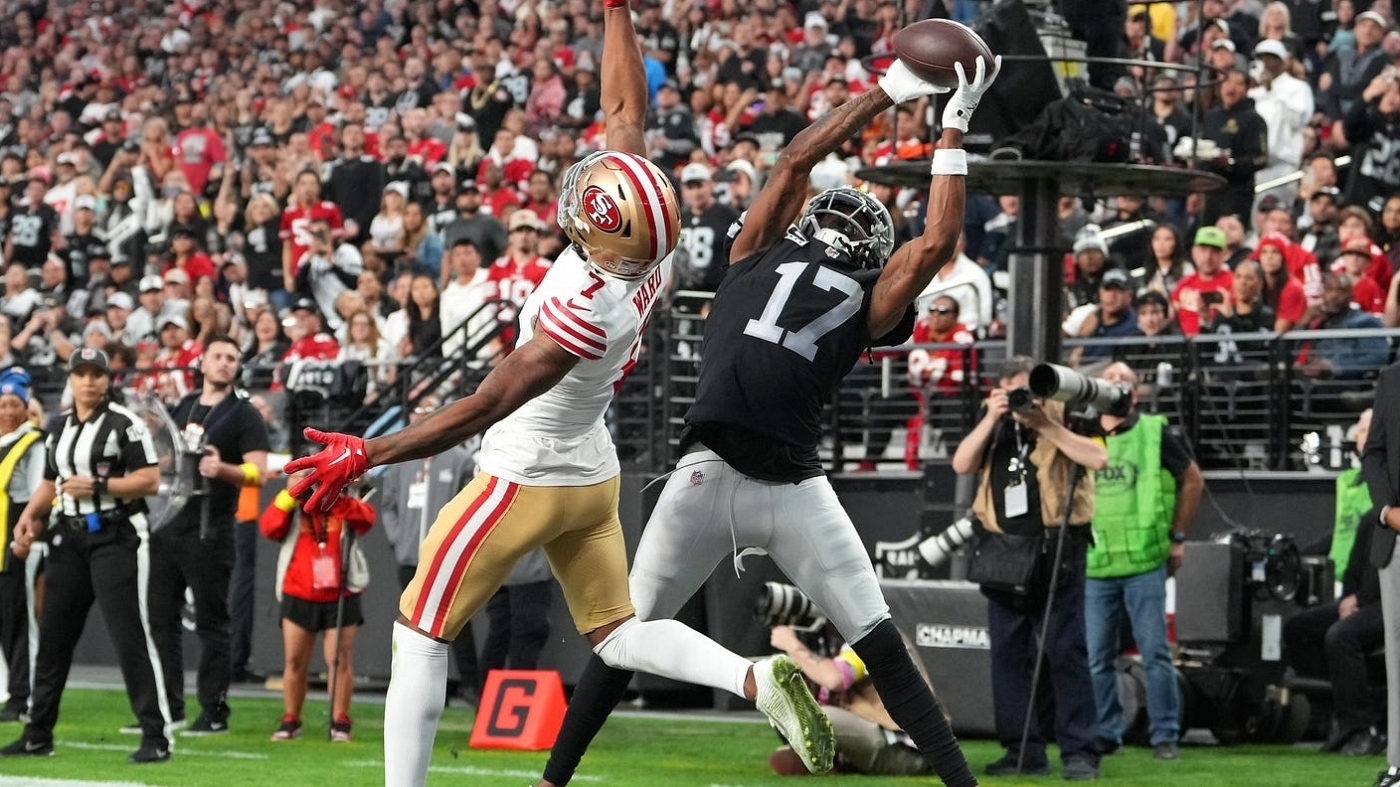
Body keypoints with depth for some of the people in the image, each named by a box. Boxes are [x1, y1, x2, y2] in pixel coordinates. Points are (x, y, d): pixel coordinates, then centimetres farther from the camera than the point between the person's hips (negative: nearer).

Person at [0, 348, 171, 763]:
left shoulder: (125, 424, -6)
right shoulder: (60, 428, 15)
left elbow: (150, 481, -11)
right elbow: (50, 484, 22)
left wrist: (97, 486, -19)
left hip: (115, 537, -7)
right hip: (69, 538, 7)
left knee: (129, 636, -10)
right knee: (52, 636, 10)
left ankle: (155, 736, -8)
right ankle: (38, 735, 20)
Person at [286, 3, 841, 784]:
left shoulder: (583, 315, -33)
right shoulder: (650, 254, -14)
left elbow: (483, 409, -29)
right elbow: (627, 111, -3)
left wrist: (367, 455, -25)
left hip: (525, 479, -8)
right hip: (594, 475, 8)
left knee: (421, 637, 5)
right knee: (618, 634, 14)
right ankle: (761, 680, -8)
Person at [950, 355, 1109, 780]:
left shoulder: (1064, 415, -1)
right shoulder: (994, 420, 11)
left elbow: (1099, 458, -16)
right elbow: (961, 464, -2)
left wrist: (1047, 426, -18)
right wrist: (991, 420, -12)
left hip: (1057, 549, -5)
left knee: (1066, 652, -6)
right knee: (1008, 655, 5)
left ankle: (1080, 751, -6)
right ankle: (1023, 750, 11)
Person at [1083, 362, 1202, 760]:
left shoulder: (1156, 434, 2)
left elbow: (1193, 481, 13)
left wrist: (1177, 537, 10)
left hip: (1145, 563, -2)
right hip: (1094, 564, 2)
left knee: (1155, 652, -2)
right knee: (1097, 657, 5)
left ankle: (1165, 734, 4)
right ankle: (1105, 733, 14)